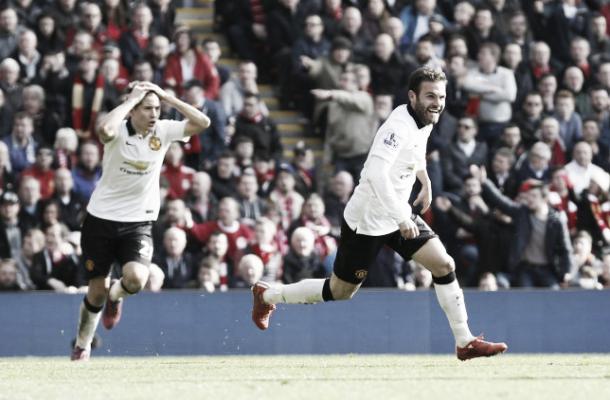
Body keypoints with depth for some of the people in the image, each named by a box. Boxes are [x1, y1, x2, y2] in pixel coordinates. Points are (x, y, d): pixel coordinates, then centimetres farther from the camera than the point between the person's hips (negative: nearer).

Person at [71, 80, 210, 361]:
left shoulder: (163, 131, -5)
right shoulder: (119, 131, -14)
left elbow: (202, 123, -16)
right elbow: (105, 130, -40)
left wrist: (167, 97, -17)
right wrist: (131, 99, -29)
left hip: (139, 222, 2)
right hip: (102, 219, -2)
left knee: (136, 279, -23)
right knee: (97, 290, 5)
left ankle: (115, 295, 16)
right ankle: (82, 346, 30)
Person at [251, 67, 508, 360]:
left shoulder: (425, 122, 2)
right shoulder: (399, 127, -27)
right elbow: (375, 174, -38)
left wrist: (425, 180, 21)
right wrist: (401, 218, -40)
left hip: (399, 215, 8)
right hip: (367, 221, -8)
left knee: (444, 265, -5)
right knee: (340, 292, 6)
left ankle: (465, 342, 2)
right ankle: (268, 295, 27)